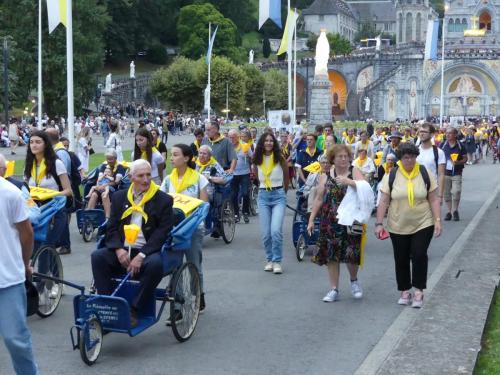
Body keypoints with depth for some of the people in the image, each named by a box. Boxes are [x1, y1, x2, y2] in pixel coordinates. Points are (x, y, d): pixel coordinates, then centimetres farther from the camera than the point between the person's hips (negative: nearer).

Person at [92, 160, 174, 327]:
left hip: (147, 251, -3)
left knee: (155, 263, -35)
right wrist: (119, 249, -13)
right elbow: (112, 227, 8)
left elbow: (162, 233, -6)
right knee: (97, 256, -23)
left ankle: (134, 310, -21)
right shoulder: (119, 197, 13)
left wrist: (141, 256, -17)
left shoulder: (163, 200, 2)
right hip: (122, 251, 3)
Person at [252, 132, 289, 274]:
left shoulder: (280, 158, -4)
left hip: (278, 195, -3)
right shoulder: (257, 160, 3)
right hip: (263, 196, 3)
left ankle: (277, 261, -3)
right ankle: (269, 259, 18)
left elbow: (286, 177, 10)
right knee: (265, 233, 2)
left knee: (276, 231, -15)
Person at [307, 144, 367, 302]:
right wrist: (311, 220, 5)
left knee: (351, 253, -4)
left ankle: (354, 280, 27)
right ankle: (334, 290, 14)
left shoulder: (354, 172, 1)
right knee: (331, 255, 3)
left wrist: (350, 182, -28)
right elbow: (319, 199, 9)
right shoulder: (326, 176, 6)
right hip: (330, 222, 2)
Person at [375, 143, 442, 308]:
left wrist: (438, 220, -7)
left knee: (419, 255, -10)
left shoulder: (426, 174, -2)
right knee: (401, 259, 7)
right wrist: (379, 223, -8)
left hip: (423, 225, -1)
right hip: (398, 227, 1)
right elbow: (384, 202, -2)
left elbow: (434, 200, 0)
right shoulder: (391, 176, -2)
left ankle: (419, 291, 0)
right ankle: (405, 291, 21)